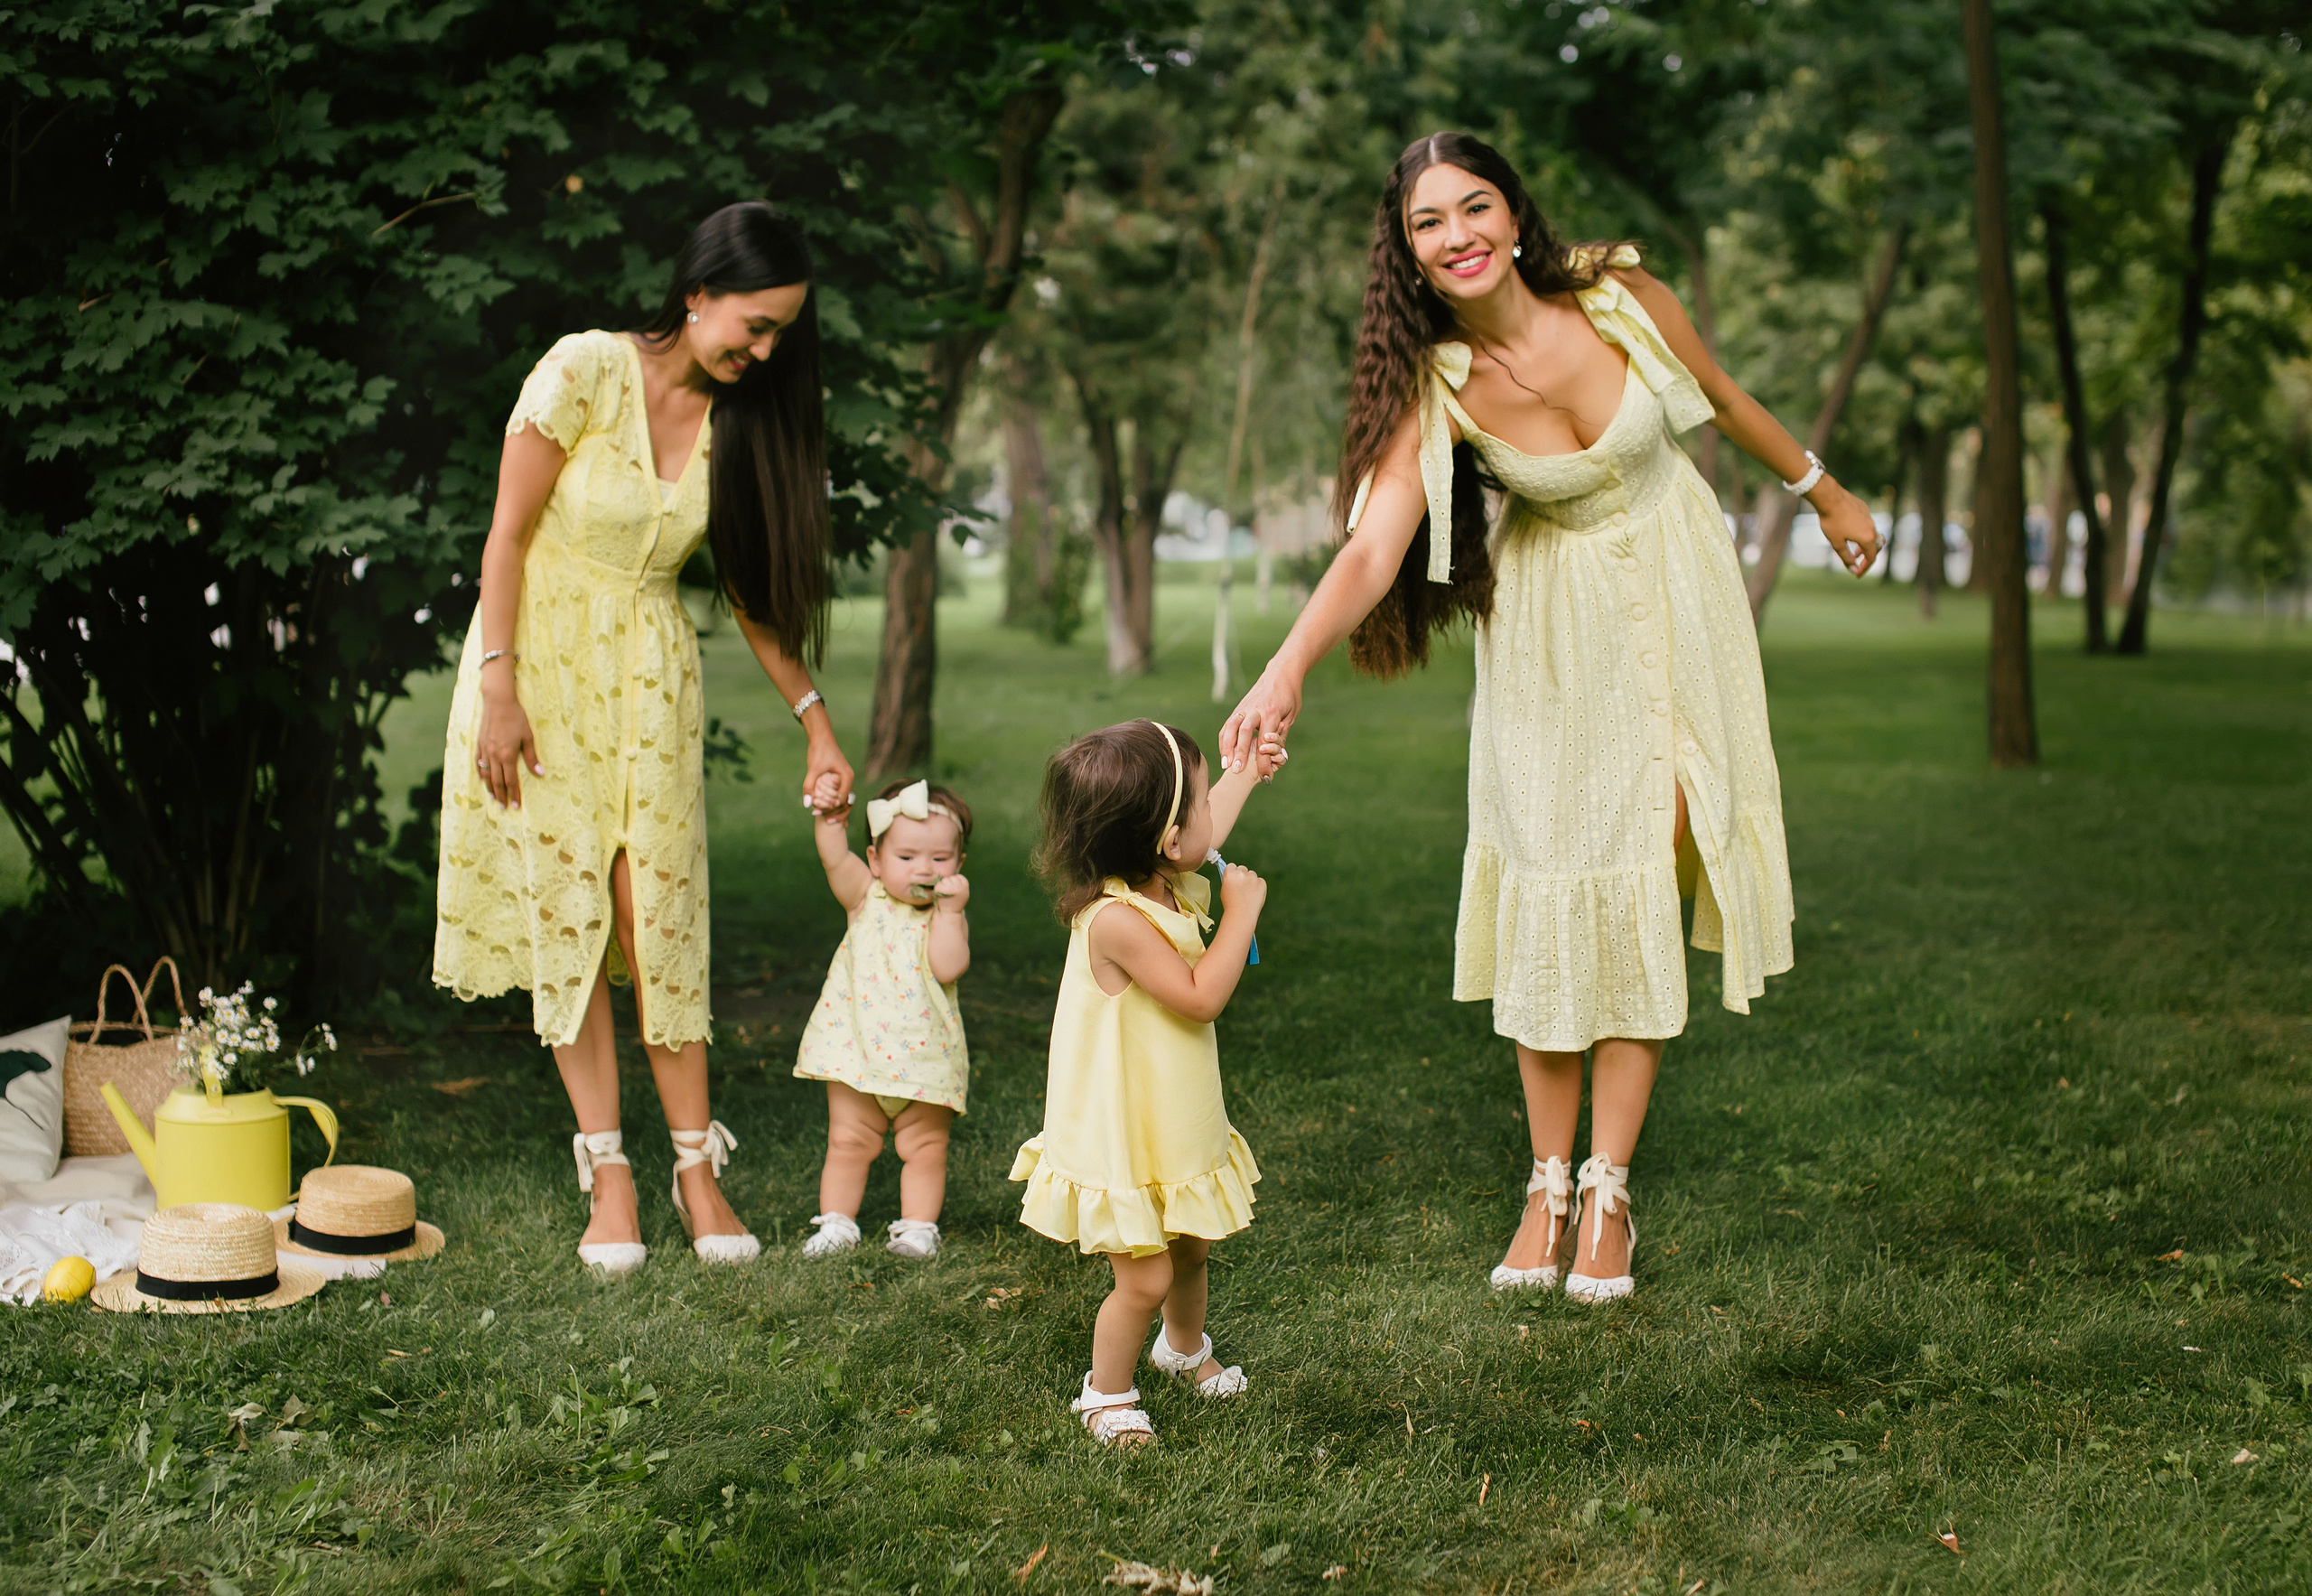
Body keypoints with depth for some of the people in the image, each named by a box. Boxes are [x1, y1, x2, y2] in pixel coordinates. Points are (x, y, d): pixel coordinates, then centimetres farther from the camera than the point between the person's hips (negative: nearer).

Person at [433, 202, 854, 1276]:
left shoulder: (738, 417, 1)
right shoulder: (586, 370, -13)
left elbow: (751, 587, 8)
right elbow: (507, 534, -11)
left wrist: (814, 719, 4)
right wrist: (499, 690, -15)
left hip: (650, 673, 3)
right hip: (544, 656, -3)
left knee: (661, 912, -1)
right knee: (566, 906, -3)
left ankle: (697, 1167, 5)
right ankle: (607, 1170, 2)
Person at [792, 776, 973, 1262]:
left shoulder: (947, 918, -3)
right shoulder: (868, 900, 0)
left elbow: (948, 968, -20)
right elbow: (836, 861, -17)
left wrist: (950, 910, -21)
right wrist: (830, 820, -34)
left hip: (924, 1054, -1)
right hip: (857, 1049, 1)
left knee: (924, 1146, 8)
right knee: (849, 1141, 7)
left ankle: (918, 1225, 20)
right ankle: (837, 1222, 18)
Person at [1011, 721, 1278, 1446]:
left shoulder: (1165, 886, -2)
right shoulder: (1115, 922, -31)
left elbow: (1210, 827, 23)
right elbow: (1201, 998, -31)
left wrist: (1247, 769, 30)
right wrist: (1241, 912, -24)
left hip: (1176, 1132, 9)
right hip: (1120, 1143, -9)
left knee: (1189, 1250, 25)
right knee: (1144, 1278, -4)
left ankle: (1185, 1348, 52)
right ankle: (1106, 1394, 20)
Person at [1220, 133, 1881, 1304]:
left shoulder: (1624, 301, -17)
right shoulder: (1435, 391, -19)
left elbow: (1724, 400, 2)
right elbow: (1371, 549, -31)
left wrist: (1824, 493, 17)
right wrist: (1288, 666, -48)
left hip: (1672, 602, 0)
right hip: (1549, 632, 0)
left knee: (1642, 883, -5)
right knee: (1546, 884, -1)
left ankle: (1608, 1191, 1)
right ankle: (1547, 1185, 11)